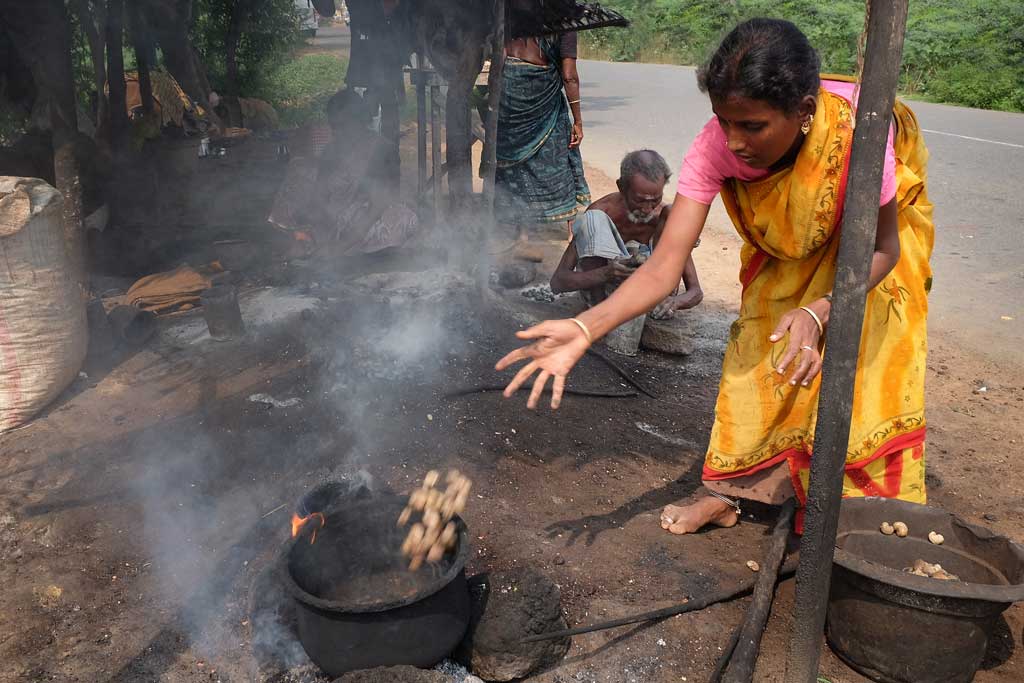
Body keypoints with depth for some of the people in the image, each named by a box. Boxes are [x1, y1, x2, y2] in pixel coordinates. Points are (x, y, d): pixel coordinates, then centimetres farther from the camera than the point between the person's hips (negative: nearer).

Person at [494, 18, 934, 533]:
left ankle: (866, 506, 11)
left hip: (878, 214, -2)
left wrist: (818, 312, -47)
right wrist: (584, 329, -55)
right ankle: (728, 492, 9)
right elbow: (664, 266, -40)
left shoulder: (857, 131, -43)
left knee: (869, 352, -8)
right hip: (788, 240, 2)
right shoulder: (716, 145, -36)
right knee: (758, 345, -3)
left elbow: (882, 249, -28)